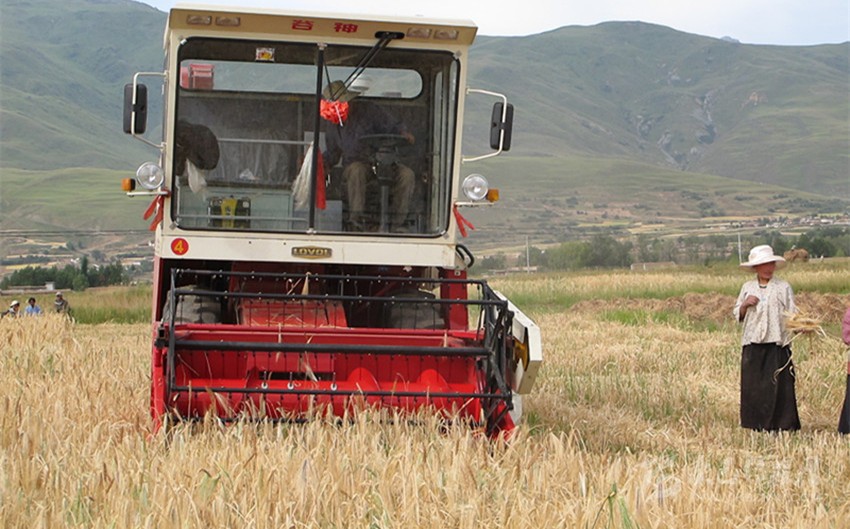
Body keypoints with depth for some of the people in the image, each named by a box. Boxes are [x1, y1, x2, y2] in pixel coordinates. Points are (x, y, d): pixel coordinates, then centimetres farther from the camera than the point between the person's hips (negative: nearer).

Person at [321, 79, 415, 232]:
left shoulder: (367, 110, 1)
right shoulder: (332, 127, 11)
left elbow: (392, 125, 2)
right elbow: (332, 153, 22)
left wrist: (403, 133, -19)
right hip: (355, 163, 0)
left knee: (406, 174, -29)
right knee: (356, 170, -39)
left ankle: (397, 224, -28)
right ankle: (357, 221, -41)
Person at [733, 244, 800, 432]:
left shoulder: (783, 287, 3)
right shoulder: (747, 287, 12)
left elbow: (792, 315, -1)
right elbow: (738, 315, 15)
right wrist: (745, 304, -5)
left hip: (777, 345, -3)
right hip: (752, 345, 3)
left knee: (778, 385, -5)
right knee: (752, 385, 3)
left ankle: (780, 424, 2)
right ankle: (757, 423, 13)